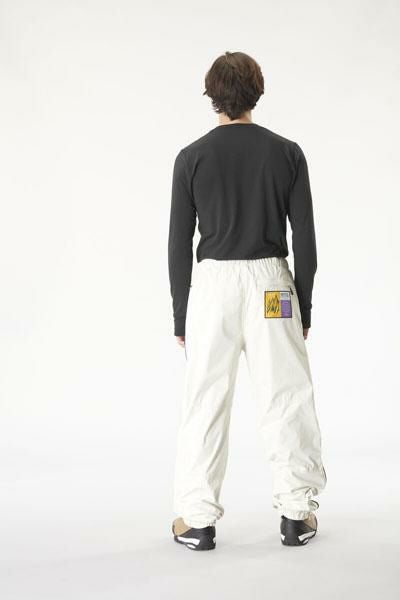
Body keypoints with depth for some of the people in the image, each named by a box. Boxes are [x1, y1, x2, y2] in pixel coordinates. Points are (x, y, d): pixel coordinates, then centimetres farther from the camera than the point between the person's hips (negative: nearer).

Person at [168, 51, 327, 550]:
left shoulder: (192, 157, -3)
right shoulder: (287, 153, 0)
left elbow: (179, 244, -2)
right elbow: (305, 238, -1)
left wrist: (181, 317, 7)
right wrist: (304, 307, 9)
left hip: (212, 285, 0)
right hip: (271, 284, 1)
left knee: (205, 404, 5)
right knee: (286, 398, 8)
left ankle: (197, 521, 9)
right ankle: (296, 514, 12)